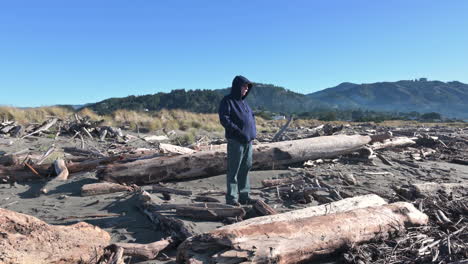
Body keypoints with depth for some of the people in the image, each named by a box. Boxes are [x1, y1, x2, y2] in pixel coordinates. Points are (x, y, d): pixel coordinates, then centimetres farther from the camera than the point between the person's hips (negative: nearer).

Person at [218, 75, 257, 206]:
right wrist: (238, 131, -22)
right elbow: (224, 119, -16)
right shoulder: (227, 101, -6)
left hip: (248, 141, 8)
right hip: (235, 141, -8)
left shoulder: (243, 101, 19)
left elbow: (251, 116, 27)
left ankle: (244, 196, 21)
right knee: (234, 170, -3)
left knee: (245, 168, 12)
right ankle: (231, 198, 5)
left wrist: (253, 130, 12)